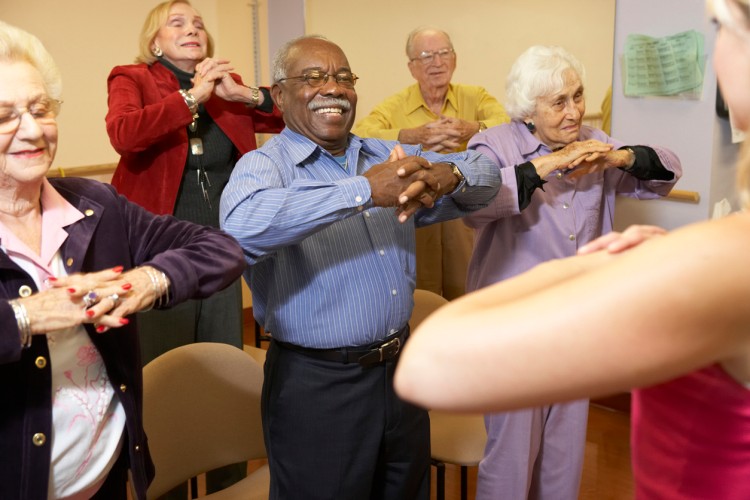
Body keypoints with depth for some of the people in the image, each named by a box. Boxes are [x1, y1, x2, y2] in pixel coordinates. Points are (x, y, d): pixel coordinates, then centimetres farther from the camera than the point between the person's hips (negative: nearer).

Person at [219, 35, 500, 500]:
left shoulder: (389, 157, 7)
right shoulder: (264, 165, -10)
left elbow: (486, 173, 3)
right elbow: (242, 225, -32)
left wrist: (445, 175, -20)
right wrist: (363, 190, -33)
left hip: (399, 369, 6)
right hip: (315, 386, -5)